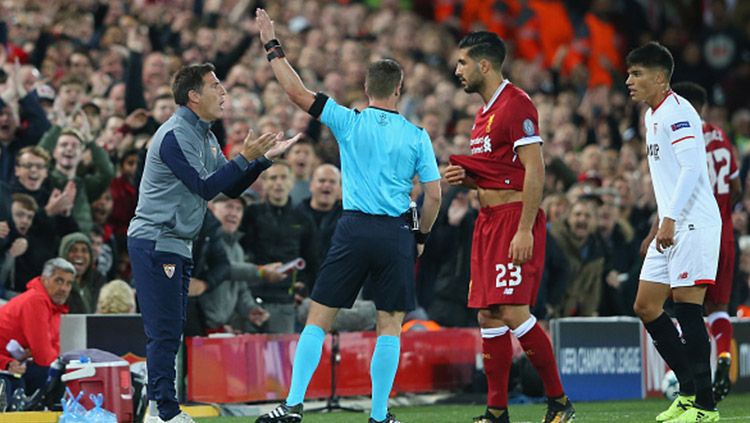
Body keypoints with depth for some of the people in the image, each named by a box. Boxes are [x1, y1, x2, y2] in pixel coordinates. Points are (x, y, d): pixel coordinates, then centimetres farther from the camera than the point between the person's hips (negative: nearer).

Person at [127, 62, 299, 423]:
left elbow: (232, 188, 16)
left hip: (177, 245, 10)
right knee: (164, 331, -11)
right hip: (155, 242, -10)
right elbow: (204, 187, -20)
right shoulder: (175, 135, -16)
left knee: (171, 331, 12)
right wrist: (245, 158, -21)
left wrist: (264, 158, 4)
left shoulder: (205, 136, 16)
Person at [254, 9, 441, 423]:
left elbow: (298, 92, -2)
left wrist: (272, 46, 6)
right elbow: (434, 194, 1)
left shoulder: (349, 122, 0)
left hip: (354, 229, 0)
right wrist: (421, 237, 16)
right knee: (390, 326, 8)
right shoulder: (417, 136, 3)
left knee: (318, 319, 4)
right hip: (396, 233, 0)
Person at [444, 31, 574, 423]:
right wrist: (466, 177, 8)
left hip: (515, 217, -10)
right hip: (488, 218, 10)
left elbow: (534, 170, -17)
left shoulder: (516, 104, -11)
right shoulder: (484, 113, 18)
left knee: (514, 312, -15)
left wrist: (525, 230, -23)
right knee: (488, 316, 6)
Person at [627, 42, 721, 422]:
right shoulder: (652, 116, 18)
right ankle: (690, 390, 15)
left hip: (693, 224, -10)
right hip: (670, 226, 10)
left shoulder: (676, 112, -13)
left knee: (687, 309, -10)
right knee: (646, 307, 8)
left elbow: (691, 167, -22)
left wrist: (671, 219, -26)